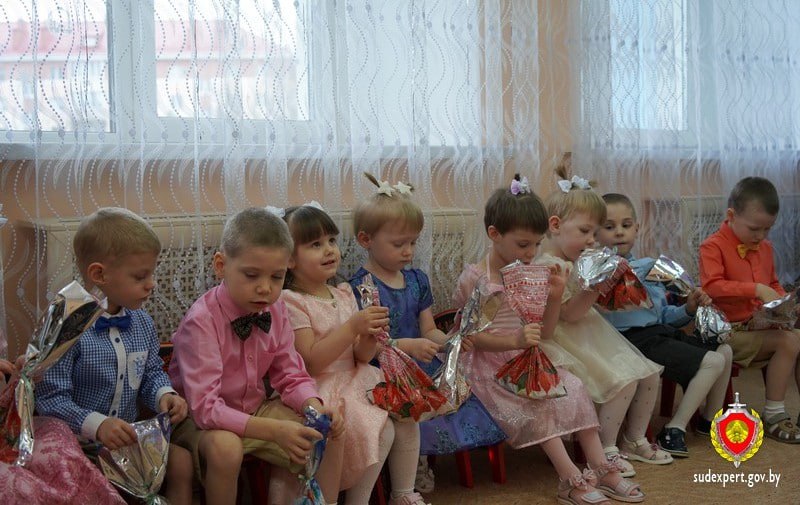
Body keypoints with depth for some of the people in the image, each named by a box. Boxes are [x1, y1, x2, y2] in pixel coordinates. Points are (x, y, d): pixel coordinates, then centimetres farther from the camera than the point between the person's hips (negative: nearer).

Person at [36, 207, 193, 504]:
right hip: (77, 444, -6)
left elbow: (152, 373, 16)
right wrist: (96, 424, -31)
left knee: (181, 461, -6)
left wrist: (164, 395, -7)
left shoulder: (142, 323, 3)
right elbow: (49, 398, -20)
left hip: (128, 437, 6)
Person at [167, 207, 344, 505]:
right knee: (225, 447, -37)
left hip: (256, 410, 6)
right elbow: (206, 407, -31)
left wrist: (316, 408, -22)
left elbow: (291, 376, 1)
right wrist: (273, 430, -42)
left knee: (325, 440, -11)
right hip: (201, 420, -6)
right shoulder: (201, 321, -25)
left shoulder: (276, 311, -6)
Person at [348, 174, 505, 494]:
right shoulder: (361, 287, -8)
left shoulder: (416, 279, 14)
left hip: (424, 367, 7)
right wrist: (406, 346, -25)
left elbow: (429, 331, 14)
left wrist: (451, 340, -7)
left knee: (462, 405, -14)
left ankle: (420, 459, 5)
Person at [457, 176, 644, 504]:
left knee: (573, 388, -12)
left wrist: (555, 296, -6)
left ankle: (601, 468, -8)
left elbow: (544, 334, 10)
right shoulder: (475, 278, -11)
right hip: (491, 364, -6)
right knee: (535, 403, -26)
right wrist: (514, 340, -27)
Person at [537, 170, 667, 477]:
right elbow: (570, 313, -22)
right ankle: (605, 449, -6)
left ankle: (636, 438, 22)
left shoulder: (582, 261, 11)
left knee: (649, 374, 7)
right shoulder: (548, 266, -17)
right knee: (624, 381, -22)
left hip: (594, 334, 10)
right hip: (572, 342, -10)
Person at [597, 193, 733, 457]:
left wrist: (688, 309, 8)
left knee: (724, 350, 12)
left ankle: (710, 418, 28)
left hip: (661, 331, 9)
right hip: (636, 339, -9)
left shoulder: (647, 267, 21)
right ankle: (674, 431, -9)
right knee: (712, 361, -16)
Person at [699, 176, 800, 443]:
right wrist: (756, 289, -30)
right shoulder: (713, 246, -10)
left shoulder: (764, 247, 14)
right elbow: (712, 286, -25)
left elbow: (773, 283, 28)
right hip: (731, 330, -8)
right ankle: (773, 416, -13)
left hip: (761, 325, 8)